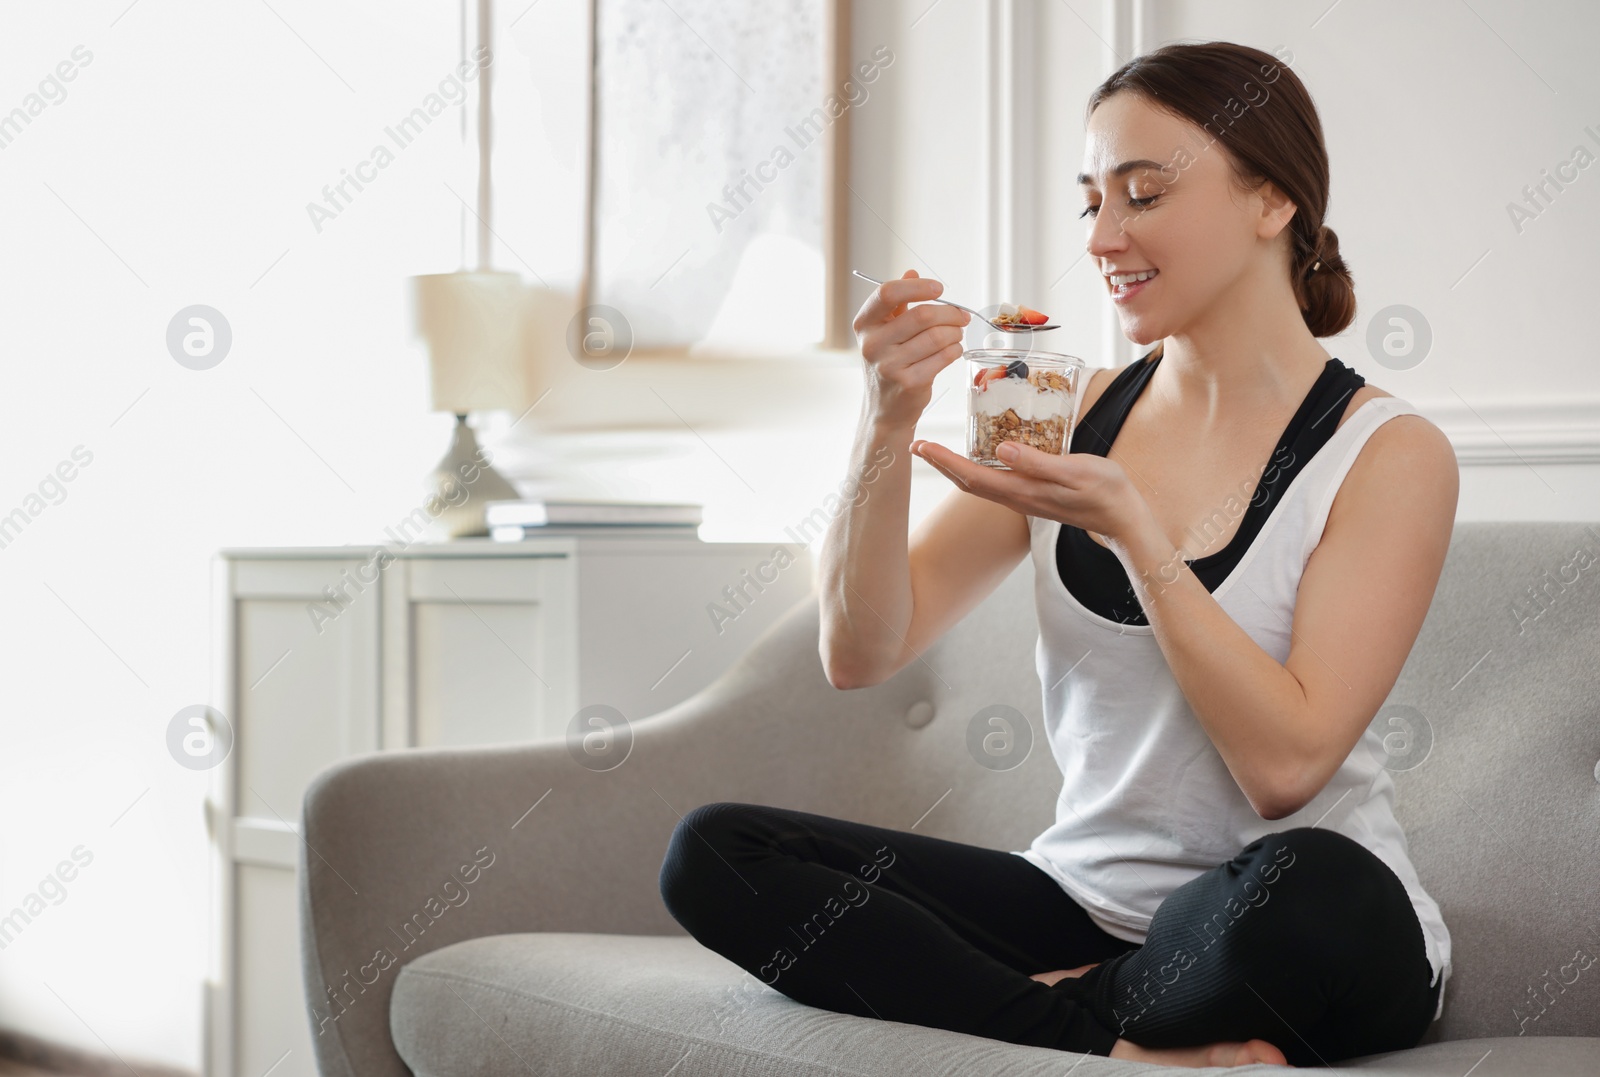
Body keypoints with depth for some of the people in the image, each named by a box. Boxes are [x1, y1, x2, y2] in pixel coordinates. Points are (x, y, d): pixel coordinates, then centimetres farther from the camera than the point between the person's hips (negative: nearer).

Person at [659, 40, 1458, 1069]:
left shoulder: (1390, 454, -7)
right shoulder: (1077, 414, 6)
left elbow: (1285, 764, -17)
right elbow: (860, 654, 0)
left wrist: (1128, 526, -22)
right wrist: (890, 420, -14)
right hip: (1088, 898, 4)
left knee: (1304, 893, -40)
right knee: (713, 851, -11)